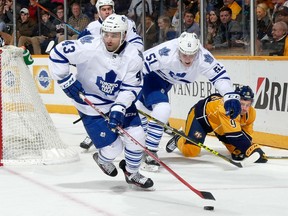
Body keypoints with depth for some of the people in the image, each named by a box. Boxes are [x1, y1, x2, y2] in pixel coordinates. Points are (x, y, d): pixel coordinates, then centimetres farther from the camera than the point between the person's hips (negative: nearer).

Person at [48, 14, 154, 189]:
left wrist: (119, 109, -28)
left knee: (136, 136, -5)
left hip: (120, 101, 4)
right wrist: (67, 81, -16)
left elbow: (130, 88, -14)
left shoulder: (134, 57, -17)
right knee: (113, 148, -6)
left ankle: (132, 172, 25)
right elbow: (58, 54, -17)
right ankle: (102, 159, 33)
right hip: (91, 106, -4)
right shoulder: (89, 47, -26)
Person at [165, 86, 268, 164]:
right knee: (190, 151, -19)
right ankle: (178, 140, 12)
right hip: (200, 115, -7)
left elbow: (247, 134, -7)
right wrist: (250, 149, -48)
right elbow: (234, 135, -45)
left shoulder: (250, 113, -18)